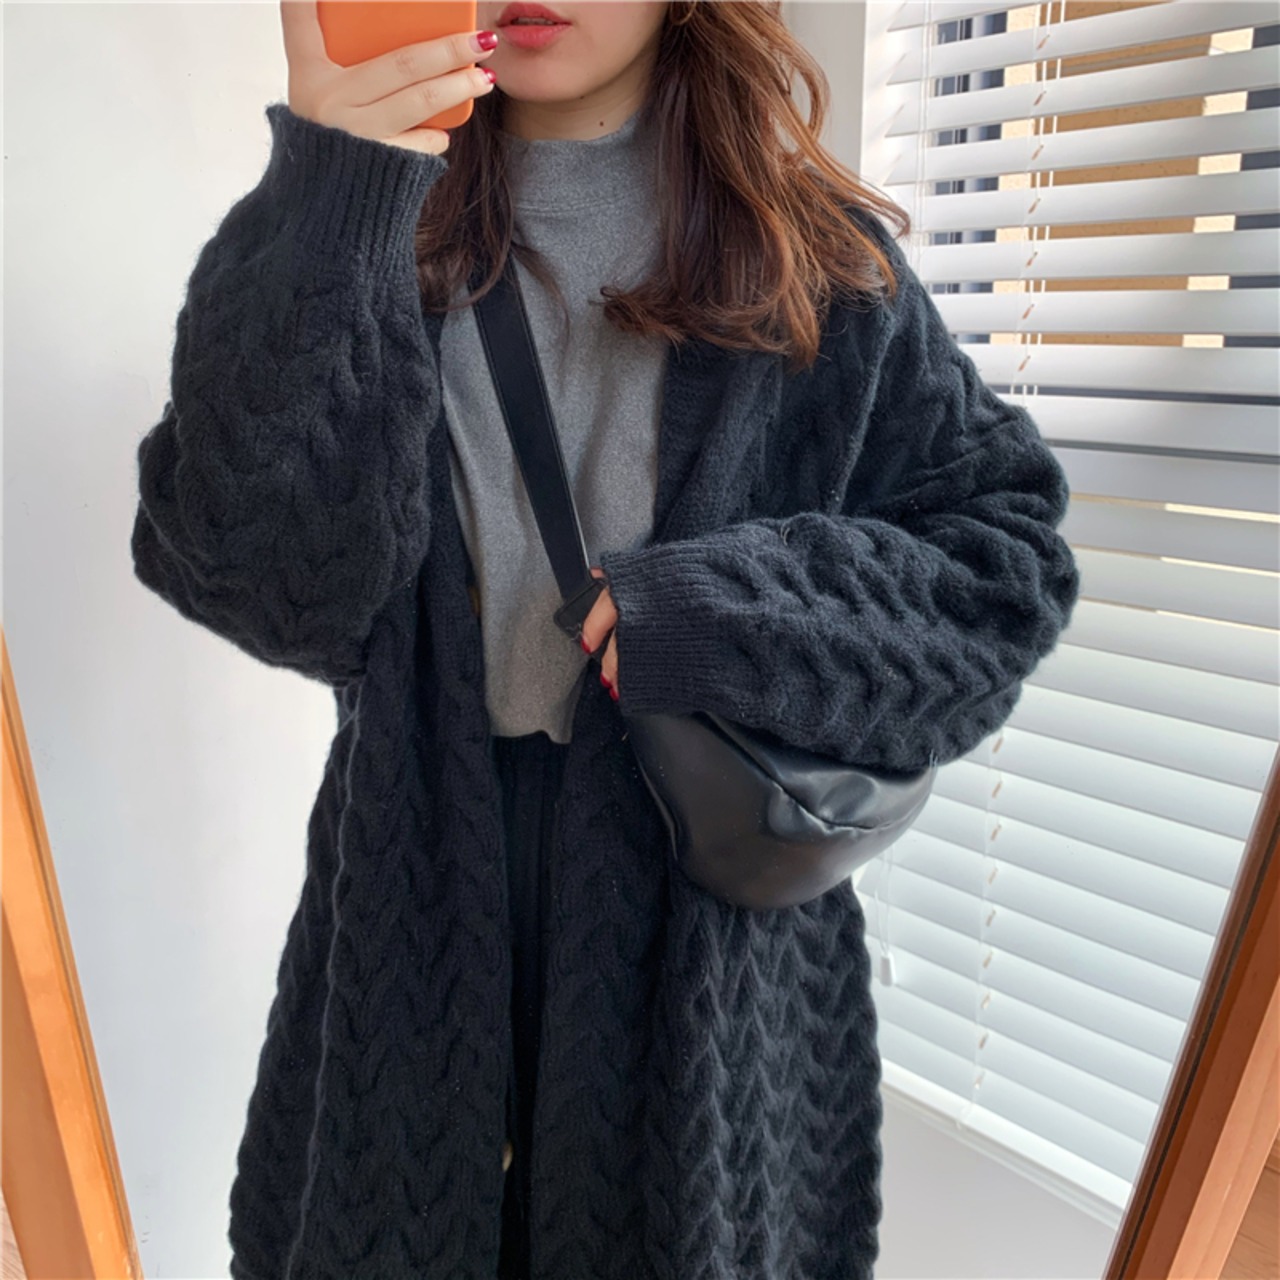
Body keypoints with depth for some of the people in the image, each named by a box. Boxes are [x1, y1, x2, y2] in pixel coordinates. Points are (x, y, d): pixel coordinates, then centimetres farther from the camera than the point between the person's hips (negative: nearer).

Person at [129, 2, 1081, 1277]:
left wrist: (736, 610, -16)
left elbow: (1009, 553, -1)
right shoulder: (377, 225, 1)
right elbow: (258, 583, -10)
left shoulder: (819, 259, -1)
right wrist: (325, 220, -21)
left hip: (714, 904, 0)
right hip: (420, 881, 2)